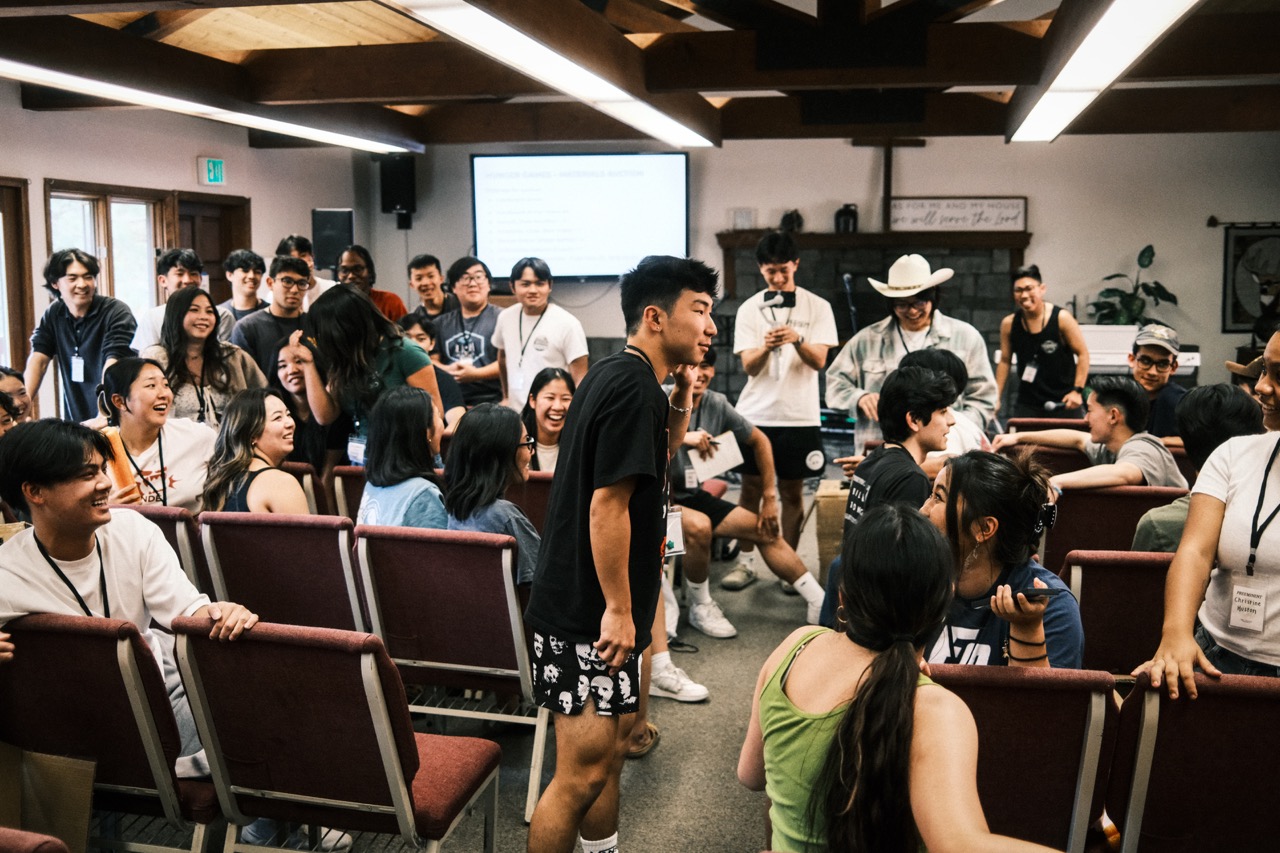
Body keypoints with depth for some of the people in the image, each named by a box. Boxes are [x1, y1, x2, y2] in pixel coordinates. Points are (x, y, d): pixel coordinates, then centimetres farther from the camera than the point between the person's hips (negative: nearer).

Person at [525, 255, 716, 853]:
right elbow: (608, 504, -25)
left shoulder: (617, 376, 11)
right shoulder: (633, 386, -20)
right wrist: (619, 609, -20)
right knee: (584, 773, -5)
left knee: (613, 739, 24)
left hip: (591, 604, 11)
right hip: (590, 612, -11)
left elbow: (659, 457, 26)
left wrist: (682, 396, 10)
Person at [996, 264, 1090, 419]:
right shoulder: (1009, 324, -2)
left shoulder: (1061, 318, -9)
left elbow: (1083, 354, -4)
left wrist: (1077, 390, -10)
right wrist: (996, 397, 4)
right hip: (1027, 403, 2)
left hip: (1064, 401, -2)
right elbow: (1004, 361, 7)